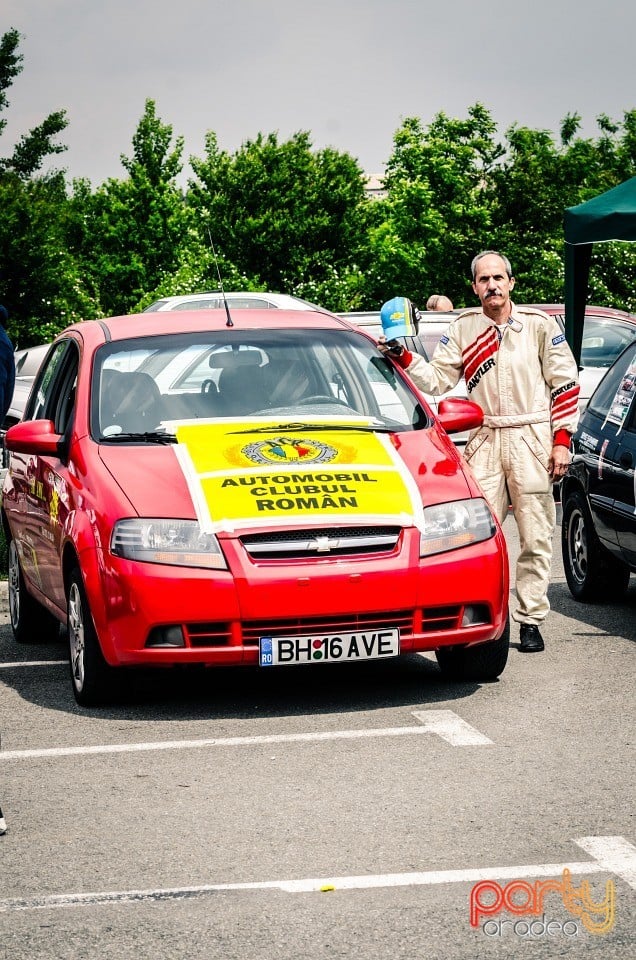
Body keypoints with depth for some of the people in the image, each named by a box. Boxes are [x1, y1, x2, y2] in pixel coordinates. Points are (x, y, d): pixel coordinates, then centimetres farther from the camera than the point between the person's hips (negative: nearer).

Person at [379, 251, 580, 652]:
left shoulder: (539, 325, 1)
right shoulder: (463, 329, 7)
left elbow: (566, 384, 3)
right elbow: (437, 380, 5)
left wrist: (562, 440, -2)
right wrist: (403, 359, -11)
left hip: (532, 439, -1)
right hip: (485, 440, 1)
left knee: (535, 537, 1)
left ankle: (531, 620, 7)